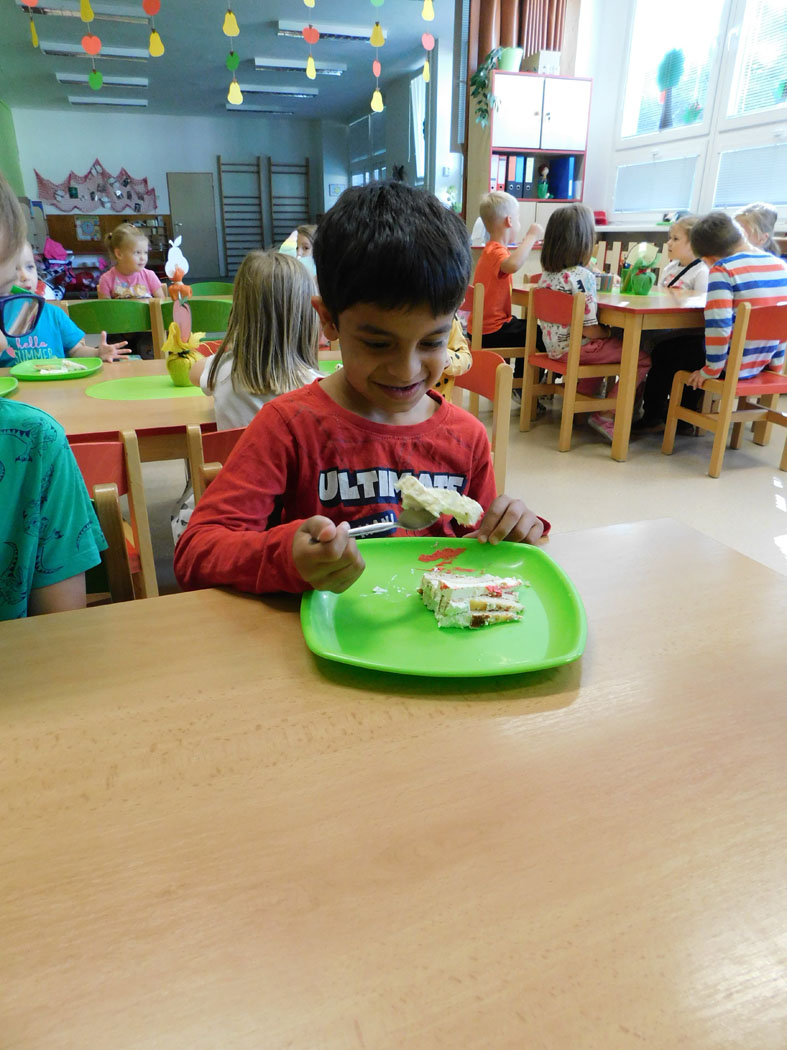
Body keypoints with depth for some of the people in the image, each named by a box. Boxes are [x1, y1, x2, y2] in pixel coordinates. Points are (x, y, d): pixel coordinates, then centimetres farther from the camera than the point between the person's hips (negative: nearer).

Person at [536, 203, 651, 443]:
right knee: (643, 359, 0)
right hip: (576, 349, -9)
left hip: (554, 346, 9)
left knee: (608, 346, 35)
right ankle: (605, 416, 2)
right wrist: (608, 332, -2)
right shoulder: (582, 276, -21)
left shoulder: (547, 273, 2)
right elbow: (589, 329, -21)